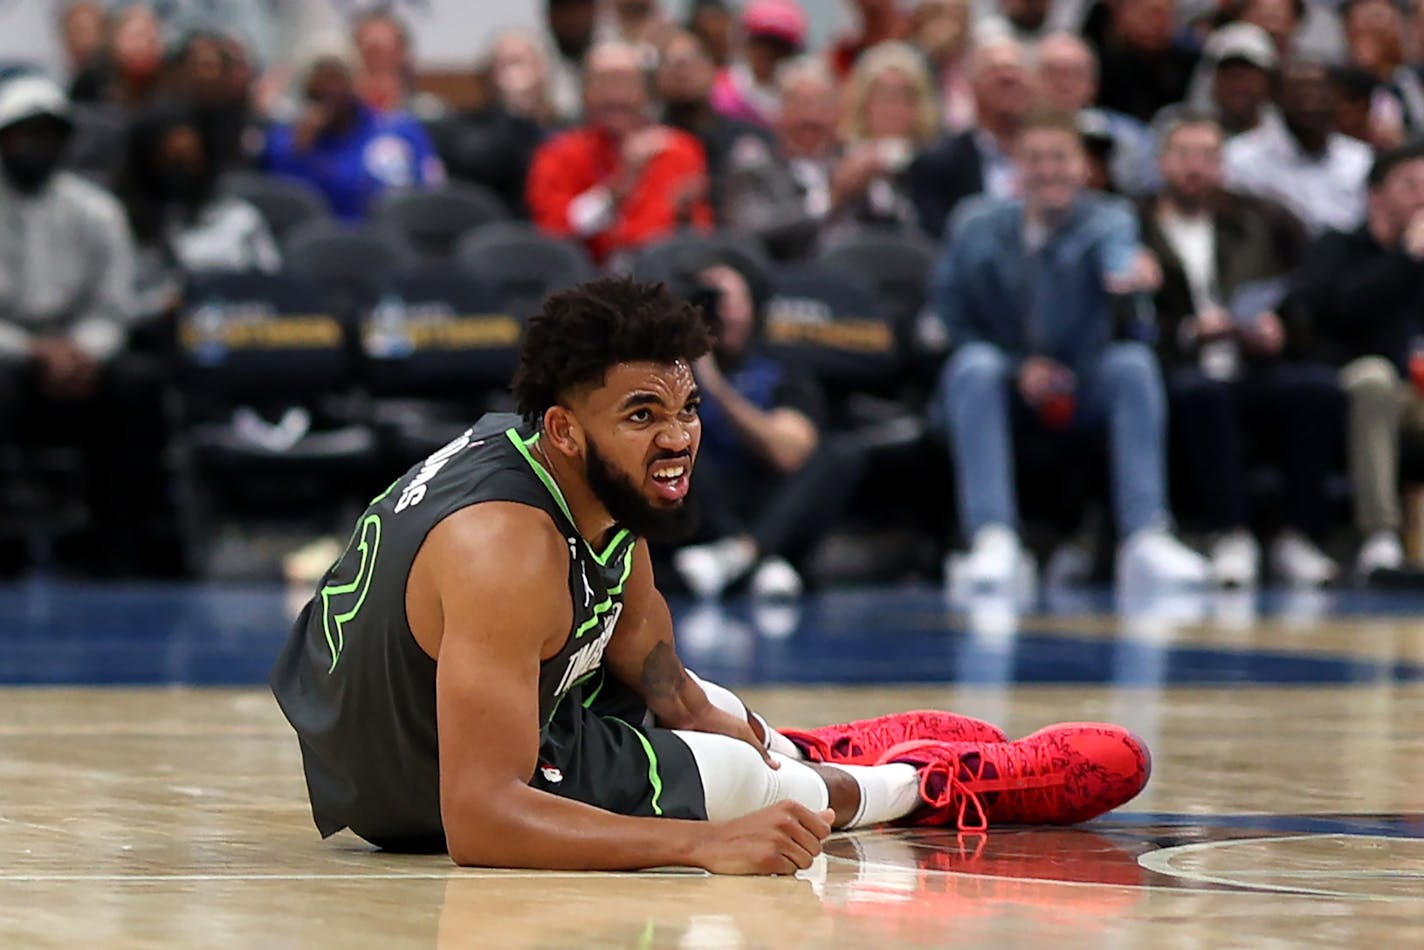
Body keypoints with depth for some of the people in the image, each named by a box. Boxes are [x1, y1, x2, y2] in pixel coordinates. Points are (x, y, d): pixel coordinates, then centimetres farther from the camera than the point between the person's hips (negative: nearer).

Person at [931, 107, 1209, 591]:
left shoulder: (1105, 218, -7)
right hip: (1001, 391, 0)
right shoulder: (975, 227, 0)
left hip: (1086, 394, 0)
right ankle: (994, 544, -44)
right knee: (974, 365, -32)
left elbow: (1118, 248, -33)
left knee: (1133, 362, -30)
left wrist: (1130, 269, -59)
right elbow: (950, 320, 2)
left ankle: (1146, 540, -38)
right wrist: (1017, 371, -14)